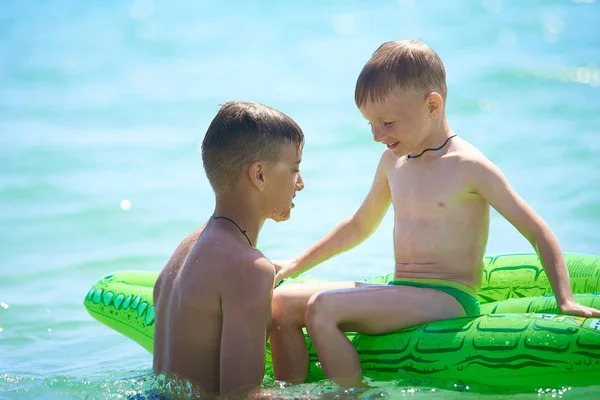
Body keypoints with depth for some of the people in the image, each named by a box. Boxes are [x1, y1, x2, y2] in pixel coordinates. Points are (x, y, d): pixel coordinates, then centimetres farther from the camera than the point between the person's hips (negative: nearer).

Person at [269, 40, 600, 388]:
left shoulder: (468, 166, -9)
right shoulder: (393, 161, 14)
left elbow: (537, 231, -6)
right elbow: (360, 225, 30)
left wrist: (565, 300, -14)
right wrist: (297, 264, 32)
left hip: (450, 299, -8)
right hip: (401, 294, 8)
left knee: (322, 308, -27)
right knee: (282, 302, -3)